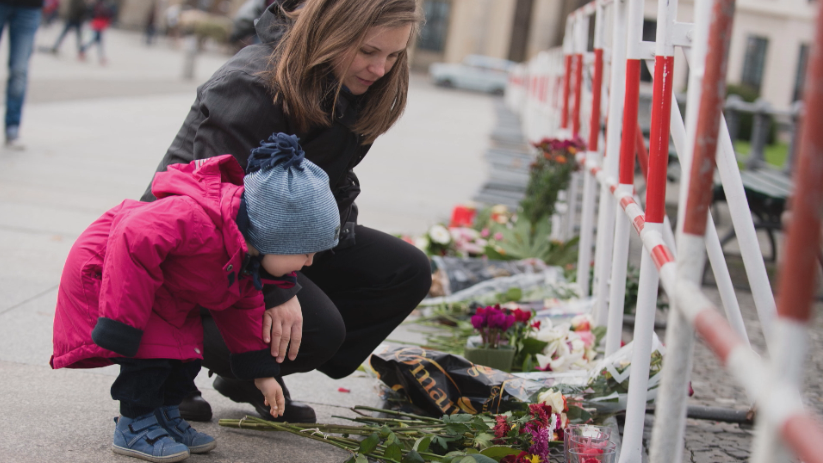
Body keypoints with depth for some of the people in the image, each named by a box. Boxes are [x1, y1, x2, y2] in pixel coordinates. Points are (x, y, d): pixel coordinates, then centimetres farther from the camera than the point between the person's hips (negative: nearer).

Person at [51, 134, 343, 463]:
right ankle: (134, 426, -3)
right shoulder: (196, 216, -39)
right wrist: (122, 321, -38)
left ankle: (166, 416, 24)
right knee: (150, 347, -20)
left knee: (187, 347, 7)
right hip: (98, 271, -9)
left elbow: (242, 307, 11)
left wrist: (261, 372, 11)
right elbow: (133, 240, -44)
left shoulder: (246, 254, -5)